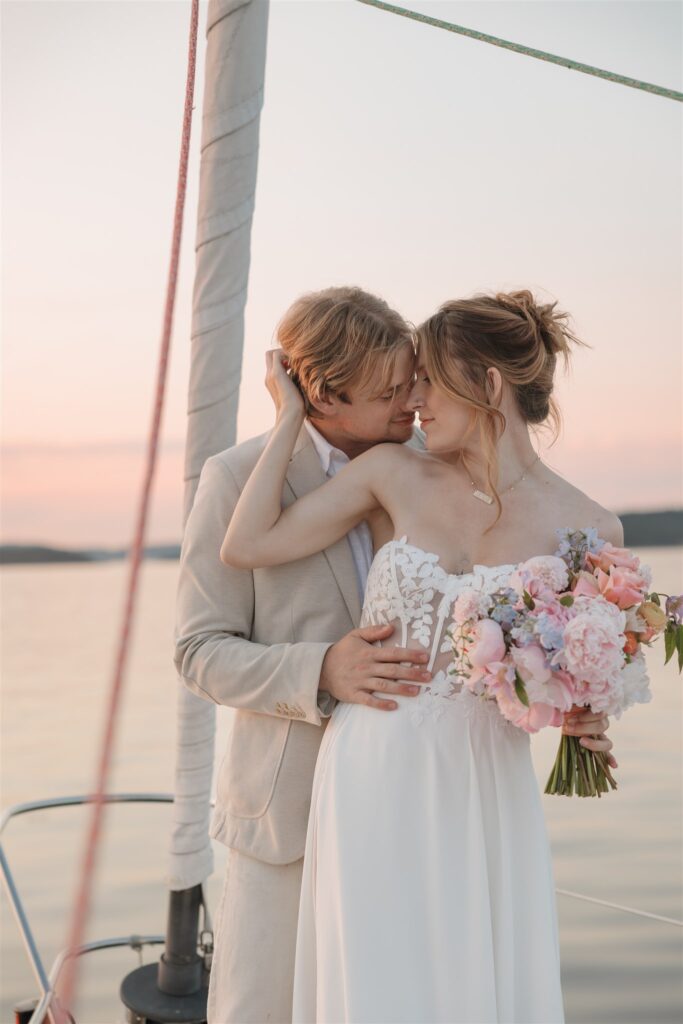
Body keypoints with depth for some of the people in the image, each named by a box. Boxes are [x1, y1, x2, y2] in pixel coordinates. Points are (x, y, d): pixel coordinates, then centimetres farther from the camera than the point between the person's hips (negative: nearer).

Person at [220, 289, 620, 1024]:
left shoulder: (588, 529, -4)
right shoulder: (394, 475, -1)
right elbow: (244, 547, -3)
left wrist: (587, 722, -13)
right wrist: (289, 416, -1)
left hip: (482, 795, 0)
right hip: (373, 779, 1)